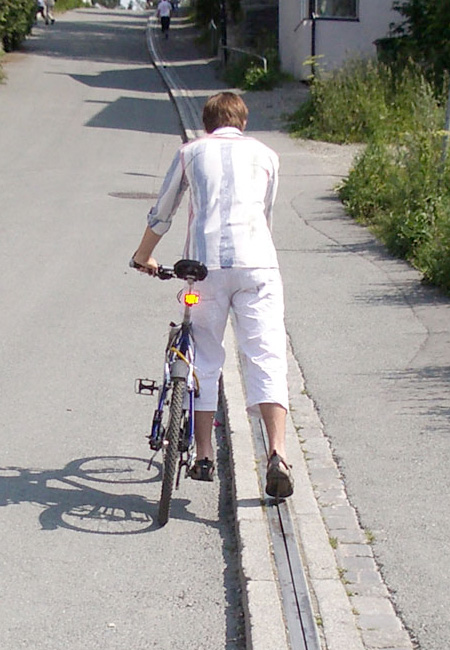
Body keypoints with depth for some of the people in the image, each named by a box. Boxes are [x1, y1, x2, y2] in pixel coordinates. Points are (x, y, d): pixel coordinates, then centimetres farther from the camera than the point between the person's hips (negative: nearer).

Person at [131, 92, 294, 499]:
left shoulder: (190, 152, 18)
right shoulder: (264, 154, 20)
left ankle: (204, 457, 17)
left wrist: (143, 257, 40)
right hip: (257, 261, 0)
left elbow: (161, 215, 24)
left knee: (204, 361, 13)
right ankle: (277, 454, -19)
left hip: (205, 263, 0)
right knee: (267, 356, -3)